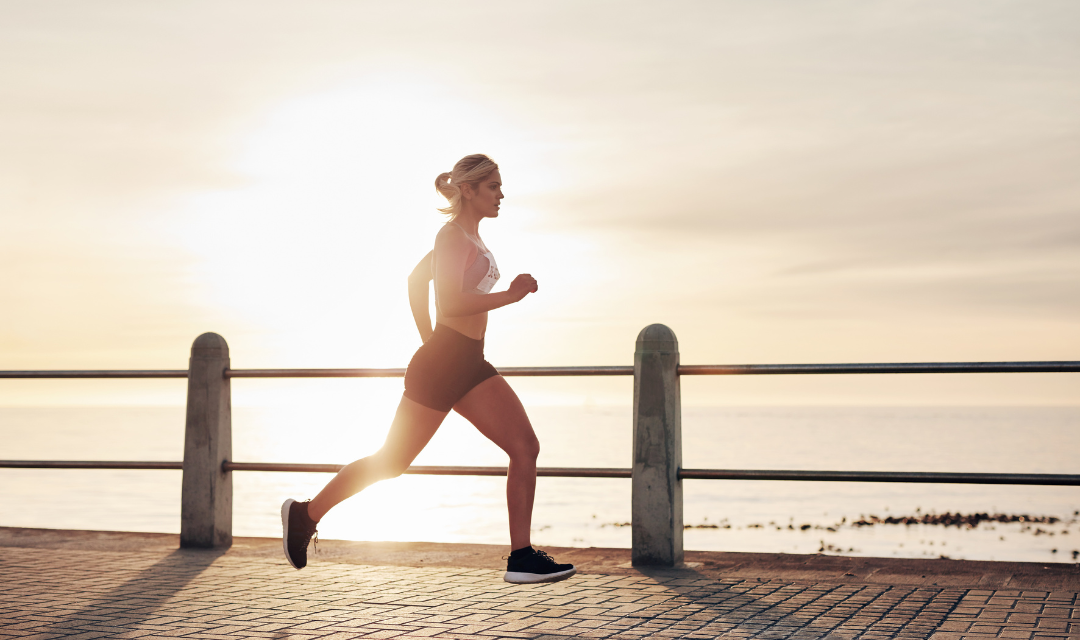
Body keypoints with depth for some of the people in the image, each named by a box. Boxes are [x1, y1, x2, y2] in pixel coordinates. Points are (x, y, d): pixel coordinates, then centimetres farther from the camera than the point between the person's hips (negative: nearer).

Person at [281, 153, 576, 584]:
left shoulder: (470, 236, 17)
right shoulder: (453, 235, -11)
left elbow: (417, 279, 29)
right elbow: (450, 303, -24)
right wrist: (510, 296, -22)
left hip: (469, 365, 9)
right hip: (439, 365, -9)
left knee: (526, 447, -6)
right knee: (392, 461, 3)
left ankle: (522, 557, -6)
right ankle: (305, 513, 22)